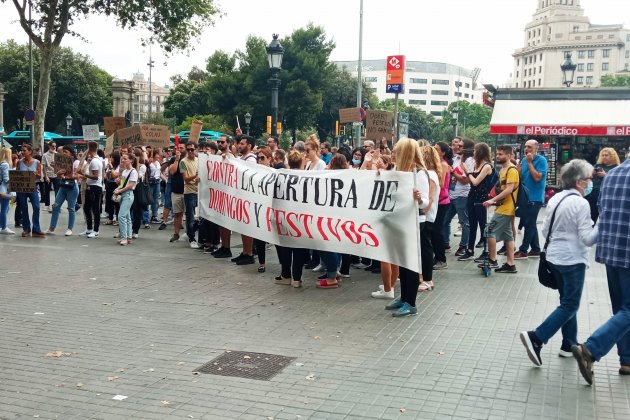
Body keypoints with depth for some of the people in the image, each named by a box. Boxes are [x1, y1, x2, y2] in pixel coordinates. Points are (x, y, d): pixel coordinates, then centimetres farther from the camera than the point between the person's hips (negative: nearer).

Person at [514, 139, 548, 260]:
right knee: (530, 224, 12)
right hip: (524, 197, 7)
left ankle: (523, 251, -1)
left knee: (529, 224, -4)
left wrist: (529, 163, -16)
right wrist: (518, 169, -8)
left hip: (535, 198, -7)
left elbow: (537, 177, -19)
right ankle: (535, 249, 22)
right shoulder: (524, 160, 9)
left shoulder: (541, 160, -10)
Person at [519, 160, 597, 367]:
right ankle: (536, 338, -11)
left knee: (567, 302, 18)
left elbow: (545, 230, 13)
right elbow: (587, 238, -18)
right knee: (570, 305, -1)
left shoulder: (555, 199, 6)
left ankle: (569, 345, 24)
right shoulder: (581, 203, -17)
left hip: (554, 257, 8)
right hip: (572, 260, -8)